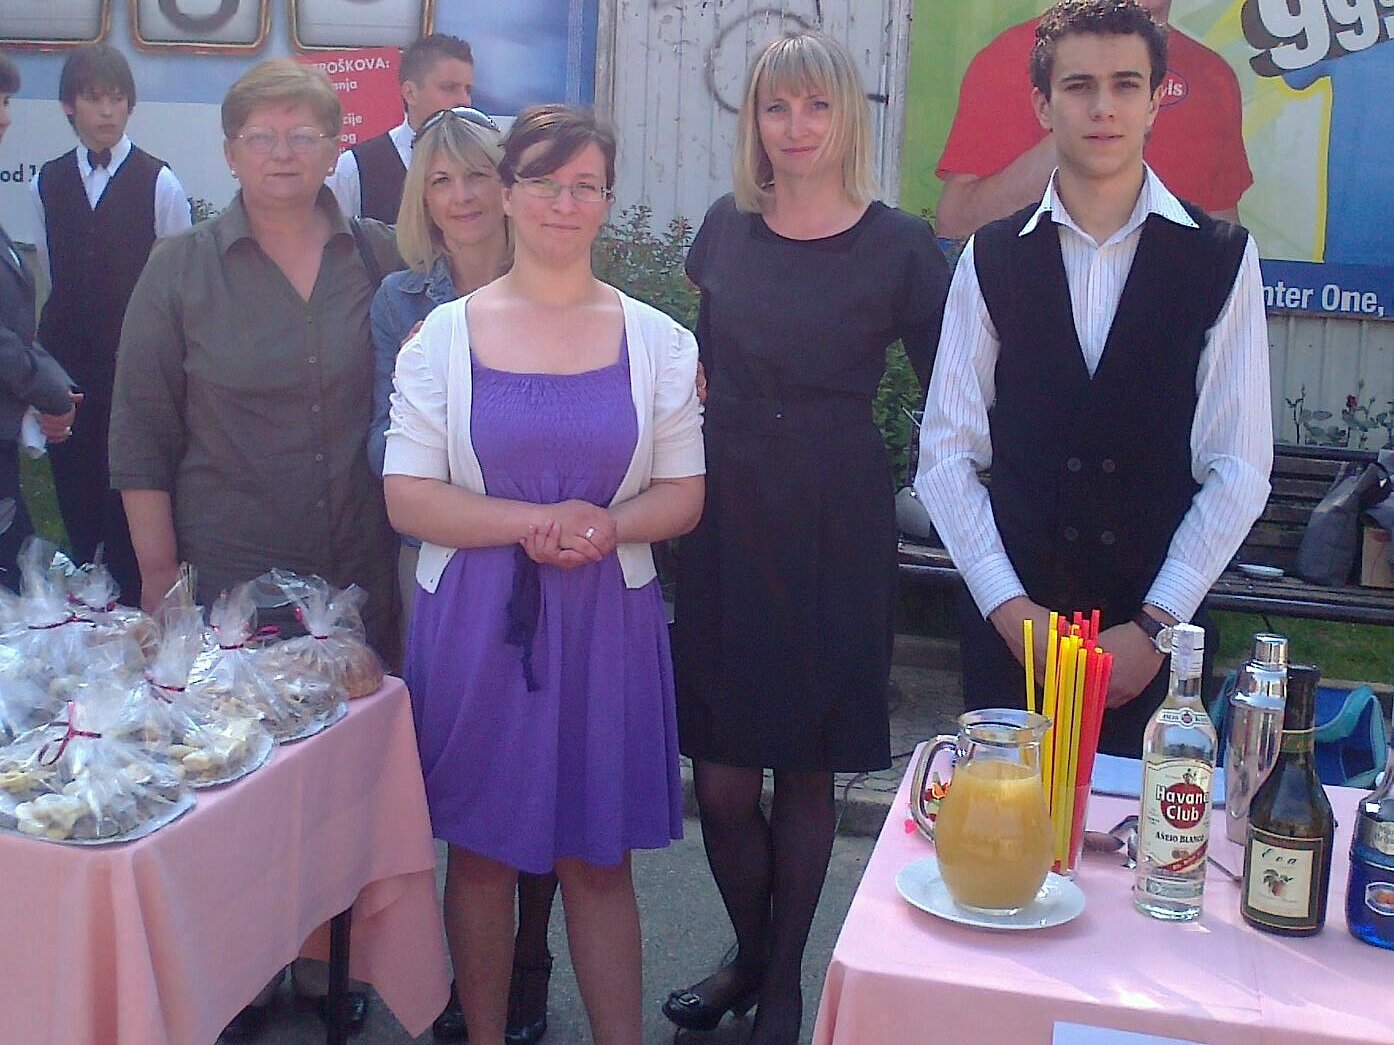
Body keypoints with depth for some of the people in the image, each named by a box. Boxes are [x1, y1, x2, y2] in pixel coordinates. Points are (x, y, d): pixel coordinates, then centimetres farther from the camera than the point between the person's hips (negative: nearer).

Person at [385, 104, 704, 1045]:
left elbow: (684, 496, 4)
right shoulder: (447, 334, 1)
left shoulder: (656, 340, 4)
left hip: (608, 622, 0)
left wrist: (606, 526, -16)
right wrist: (534, 523, -16)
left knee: (599, 856, 7)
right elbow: (408, 499, -4)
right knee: (479, 849, 10)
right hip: (474, 619, 0)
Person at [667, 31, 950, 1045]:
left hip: (837, 525, -2)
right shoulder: (726, 229, 6)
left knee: (807, 769, 9)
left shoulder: (899, 244, -5)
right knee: (721, 779, 3)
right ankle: (749, 954, 32)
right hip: (727, 515, 3)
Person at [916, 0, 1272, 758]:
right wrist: (1010, 609, -8)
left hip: (1156, 631, 0)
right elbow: (947, 450, 0)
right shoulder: (991, 259, 1)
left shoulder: (1223, 259, -2)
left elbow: (1239, 467, -3)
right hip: (1010, 622, 1)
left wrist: (1155, 625, -9)